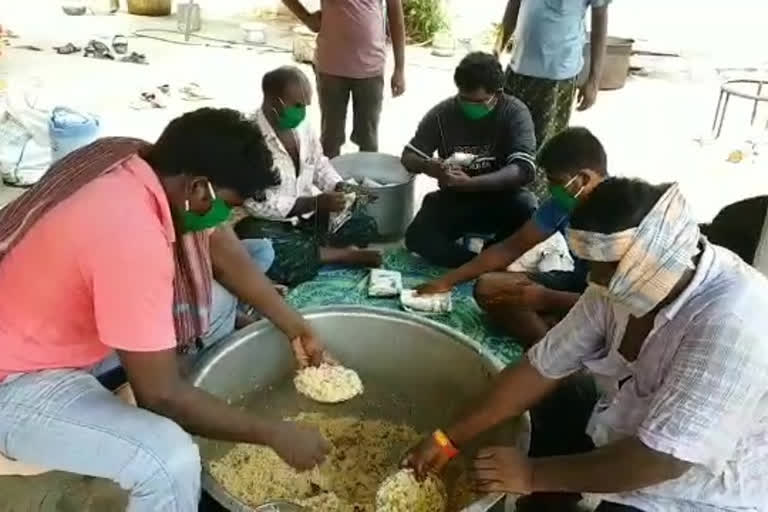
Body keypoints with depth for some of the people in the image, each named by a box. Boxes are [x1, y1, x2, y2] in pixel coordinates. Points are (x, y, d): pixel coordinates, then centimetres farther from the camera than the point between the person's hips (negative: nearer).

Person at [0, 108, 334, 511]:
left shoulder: (144, 163, -10)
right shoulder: (129, 237, -36)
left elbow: (222, 250, 3)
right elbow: (162, 394, -29)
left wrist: (295, 327, 3)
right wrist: (274, 435, -19)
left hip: (61, 319, 9)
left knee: (214, 304, 11)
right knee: (172, 461, -29)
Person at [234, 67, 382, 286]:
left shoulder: (302, 125, 0)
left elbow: (320, 165, 16)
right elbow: (259, 205, -24)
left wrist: (340, 188, -6)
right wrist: (316, 202, -26)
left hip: (306, 213, 7)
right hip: (267, 221, -6)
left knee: (364, 226, -3)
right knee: (282, 261, -37)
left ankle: (306, 250, -9)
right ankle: (340, 254, -12)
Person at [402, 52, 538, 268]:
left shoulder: (515, 113, -13)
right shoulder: (443, 112, -6)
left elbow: (524, 169, -25)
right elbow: (409, 156, -1)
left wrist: (470, 183, -39)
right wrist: (429, 167, -27)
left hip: (499, 198, -1)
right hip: (453, 199, 2)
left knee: (525, 207, -34)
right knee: (417, 238, -24)